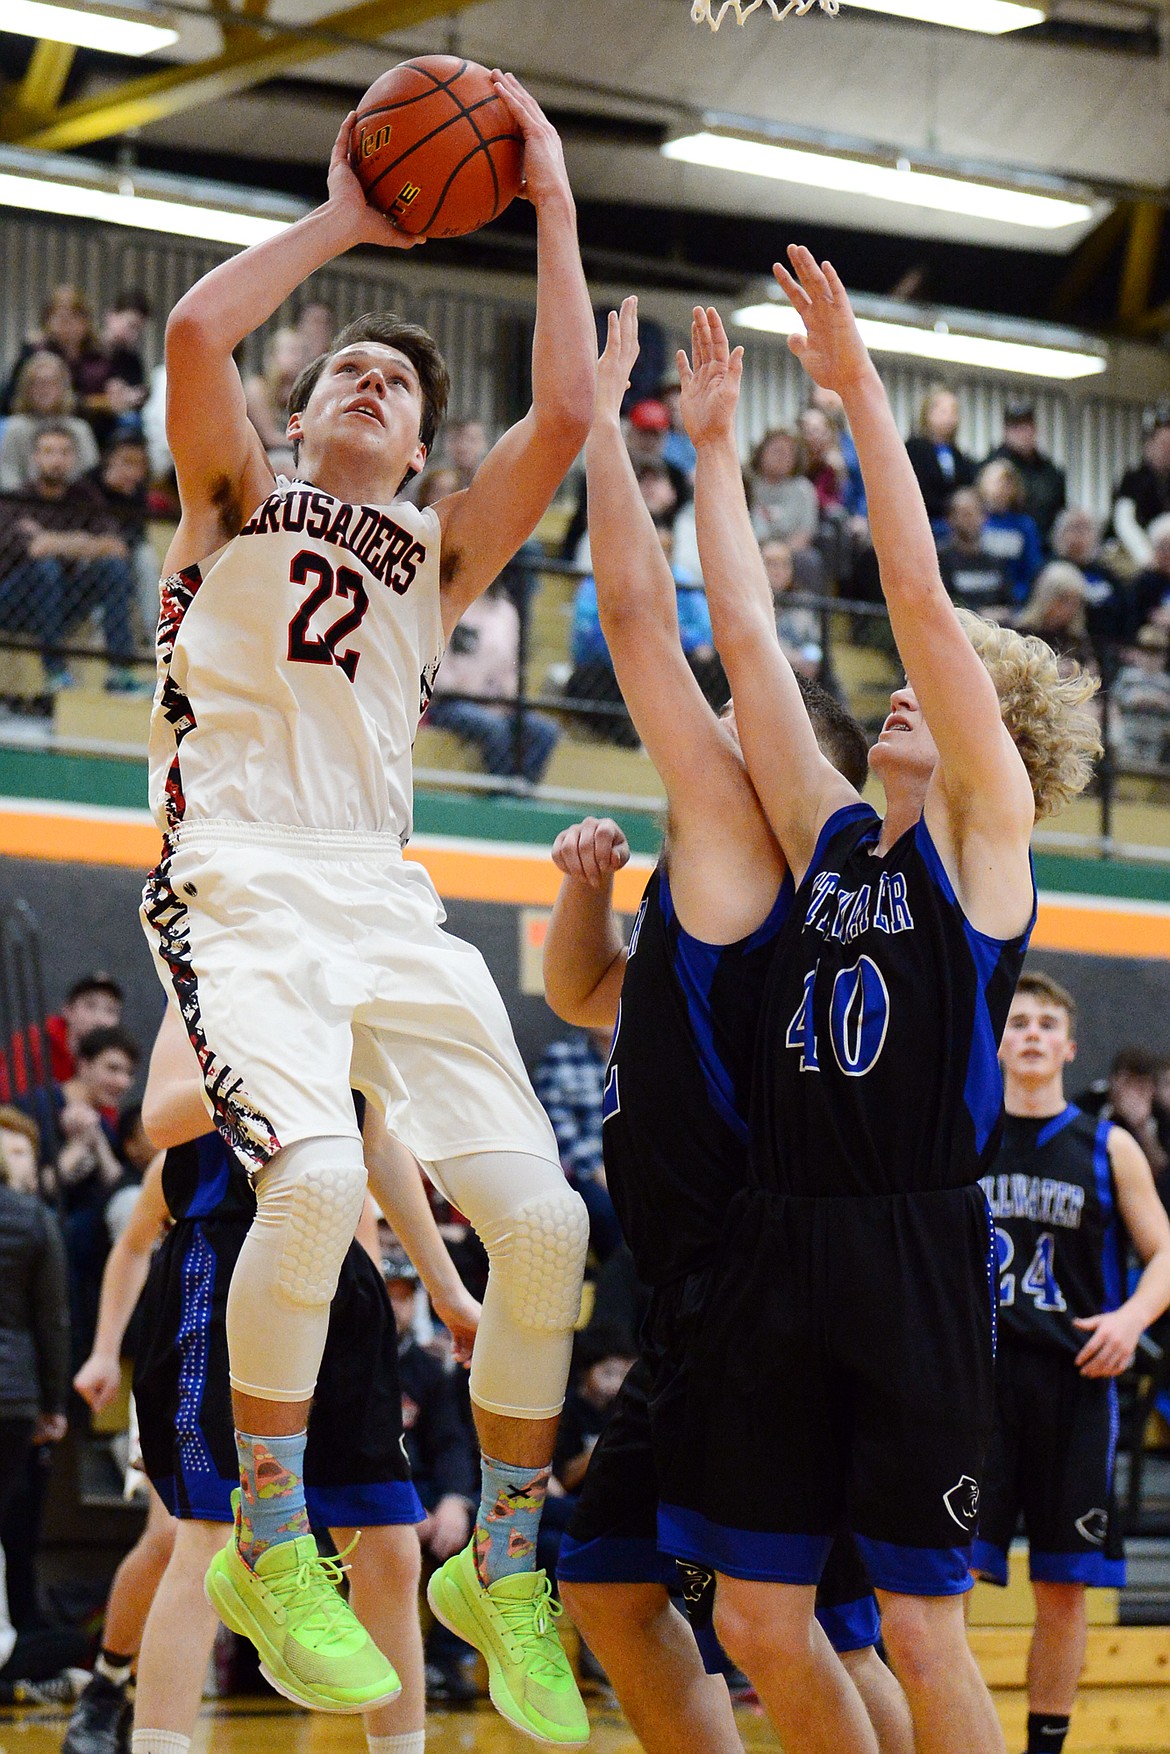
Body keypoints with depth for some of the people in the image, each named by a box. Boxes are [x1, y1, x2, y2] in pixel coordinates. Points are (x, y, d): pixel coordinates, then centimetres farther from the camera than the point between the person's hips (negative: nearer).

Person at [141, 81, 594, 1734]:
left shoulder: (440, 547, 22)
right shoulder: (238, 494, 15)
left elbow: (566, 415, 6)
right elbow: (196, 330, -5)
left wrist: (553, 206, 9)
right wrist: (340, 218, 5)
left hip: (388, 897, 5)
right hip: (242, 886, -4)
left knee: (543, 1217, -9)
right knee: (315, 1173, -30)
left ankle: (501, 1569, 9)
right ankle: (267, 1547, -13)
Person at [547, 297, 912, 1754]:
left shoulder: (740, 839, -5)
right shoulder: (711, 902, 20)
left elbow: (640, 619, -9)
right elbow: (584, 995, 36)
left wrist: (600, 421, -2)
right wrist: (589, 888, 15)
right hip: (699, 1308, 10)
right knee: (609, 1585, 14)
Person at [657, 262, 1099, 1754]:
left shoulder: (987, 833, 0)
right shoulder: (830, 835, 14)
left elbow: (920, 596, -8)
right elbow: (744, 634, 14)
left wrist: (858, 386, -8)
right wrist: (714, 446, 15)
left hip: (915, 1252, -6)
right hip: (777, 1240, 6)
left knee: (919, 1626, -4)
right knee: (756, 1618, 5)